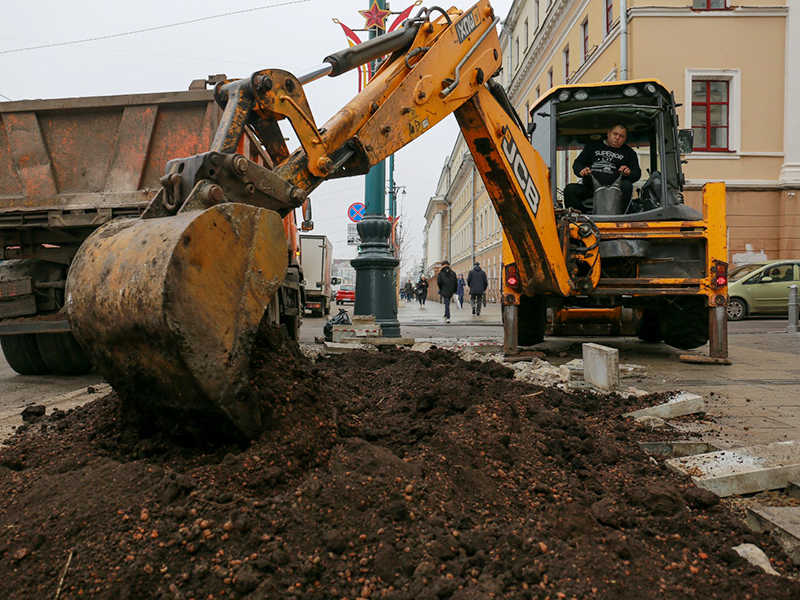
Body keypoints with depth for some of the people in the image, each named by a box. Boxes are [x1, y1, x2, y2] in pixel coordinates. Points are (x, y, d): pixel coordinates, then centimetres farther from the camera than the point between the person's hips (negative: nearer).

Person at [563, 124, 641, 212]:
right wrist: (581, 171, -8)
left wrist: (628, 173, -12)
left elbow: (637, 173, 14)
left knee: (627, 186, -33)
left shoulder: (628, 152, 20)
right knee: (570, 189, -26)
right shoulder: (592, 146, 22)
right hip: (590, 188, 1)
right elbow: (577, 163, 19)